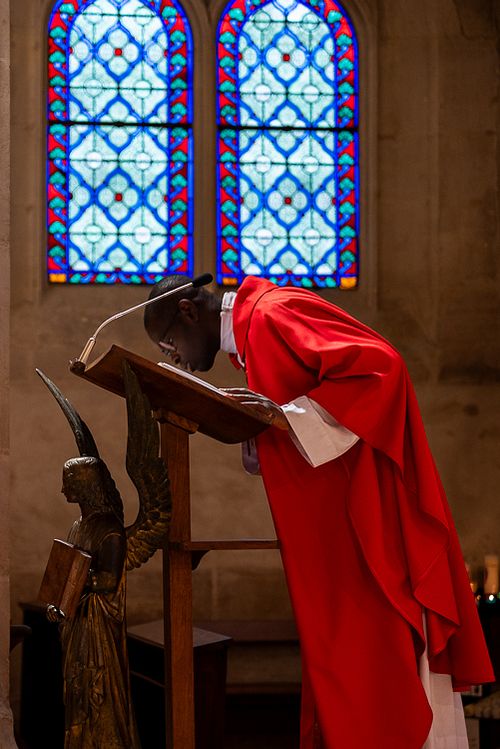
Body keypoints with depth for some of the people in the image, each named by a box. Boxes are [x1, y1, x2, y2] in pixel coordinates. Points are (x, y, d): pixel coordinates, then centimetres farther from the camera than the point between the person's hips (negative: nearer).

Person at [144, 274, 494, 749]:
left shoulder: (271, 316, -14)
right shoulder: (250, 329, 16)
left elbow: (377, 364, -24)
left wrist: (289, 416, -25)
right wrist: (262, 423, 8)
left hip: (368, 512, -10)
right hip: (334, 526, 10)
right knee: (344, 665, 11)